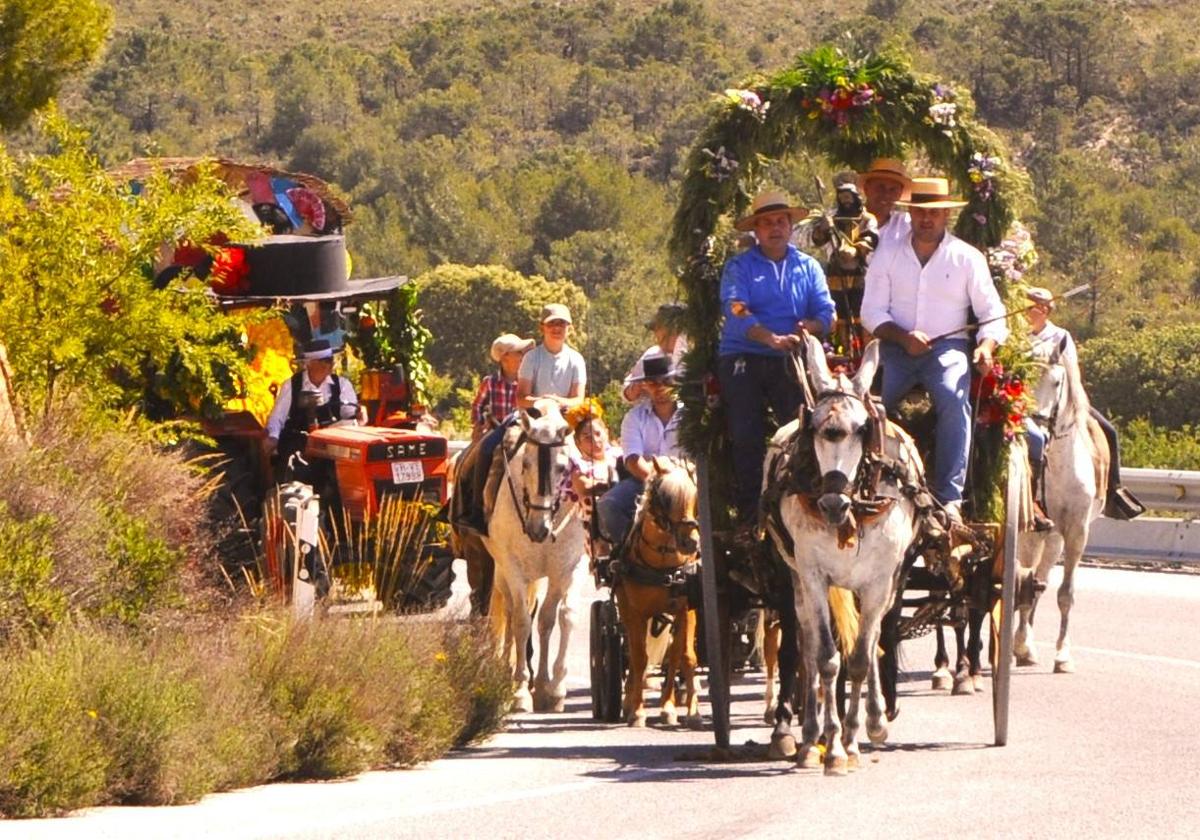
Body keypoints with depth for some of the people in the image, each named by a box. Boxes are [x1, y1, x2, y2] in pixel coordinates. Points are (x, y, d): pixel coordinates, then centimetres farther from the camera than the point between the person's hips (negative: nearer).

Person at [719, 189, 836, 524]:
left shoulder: (808, 267, 15)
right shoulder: (739, 267, 5)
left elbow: (825, 314, 6)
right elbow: (735, 311, -12)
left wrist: (809, 327, -18)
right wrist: (772, 338, -27)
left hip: (788, 362, 2)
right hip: (742, 361, -1)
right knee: (746, 439, -6)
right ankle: (748, 513, -1)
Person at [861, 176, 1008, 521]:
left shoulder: (968, 258, 9)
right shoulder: (887, 256, 11)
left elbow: (992, 314, 8)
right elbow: (872, 311, 5)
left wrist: (987, 345, -13)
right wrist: (903, 336, -14)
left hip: (948, 348, -1)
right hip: (896, 348, 1)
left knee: (954, 398, -32)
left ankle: (950, 498, -33)